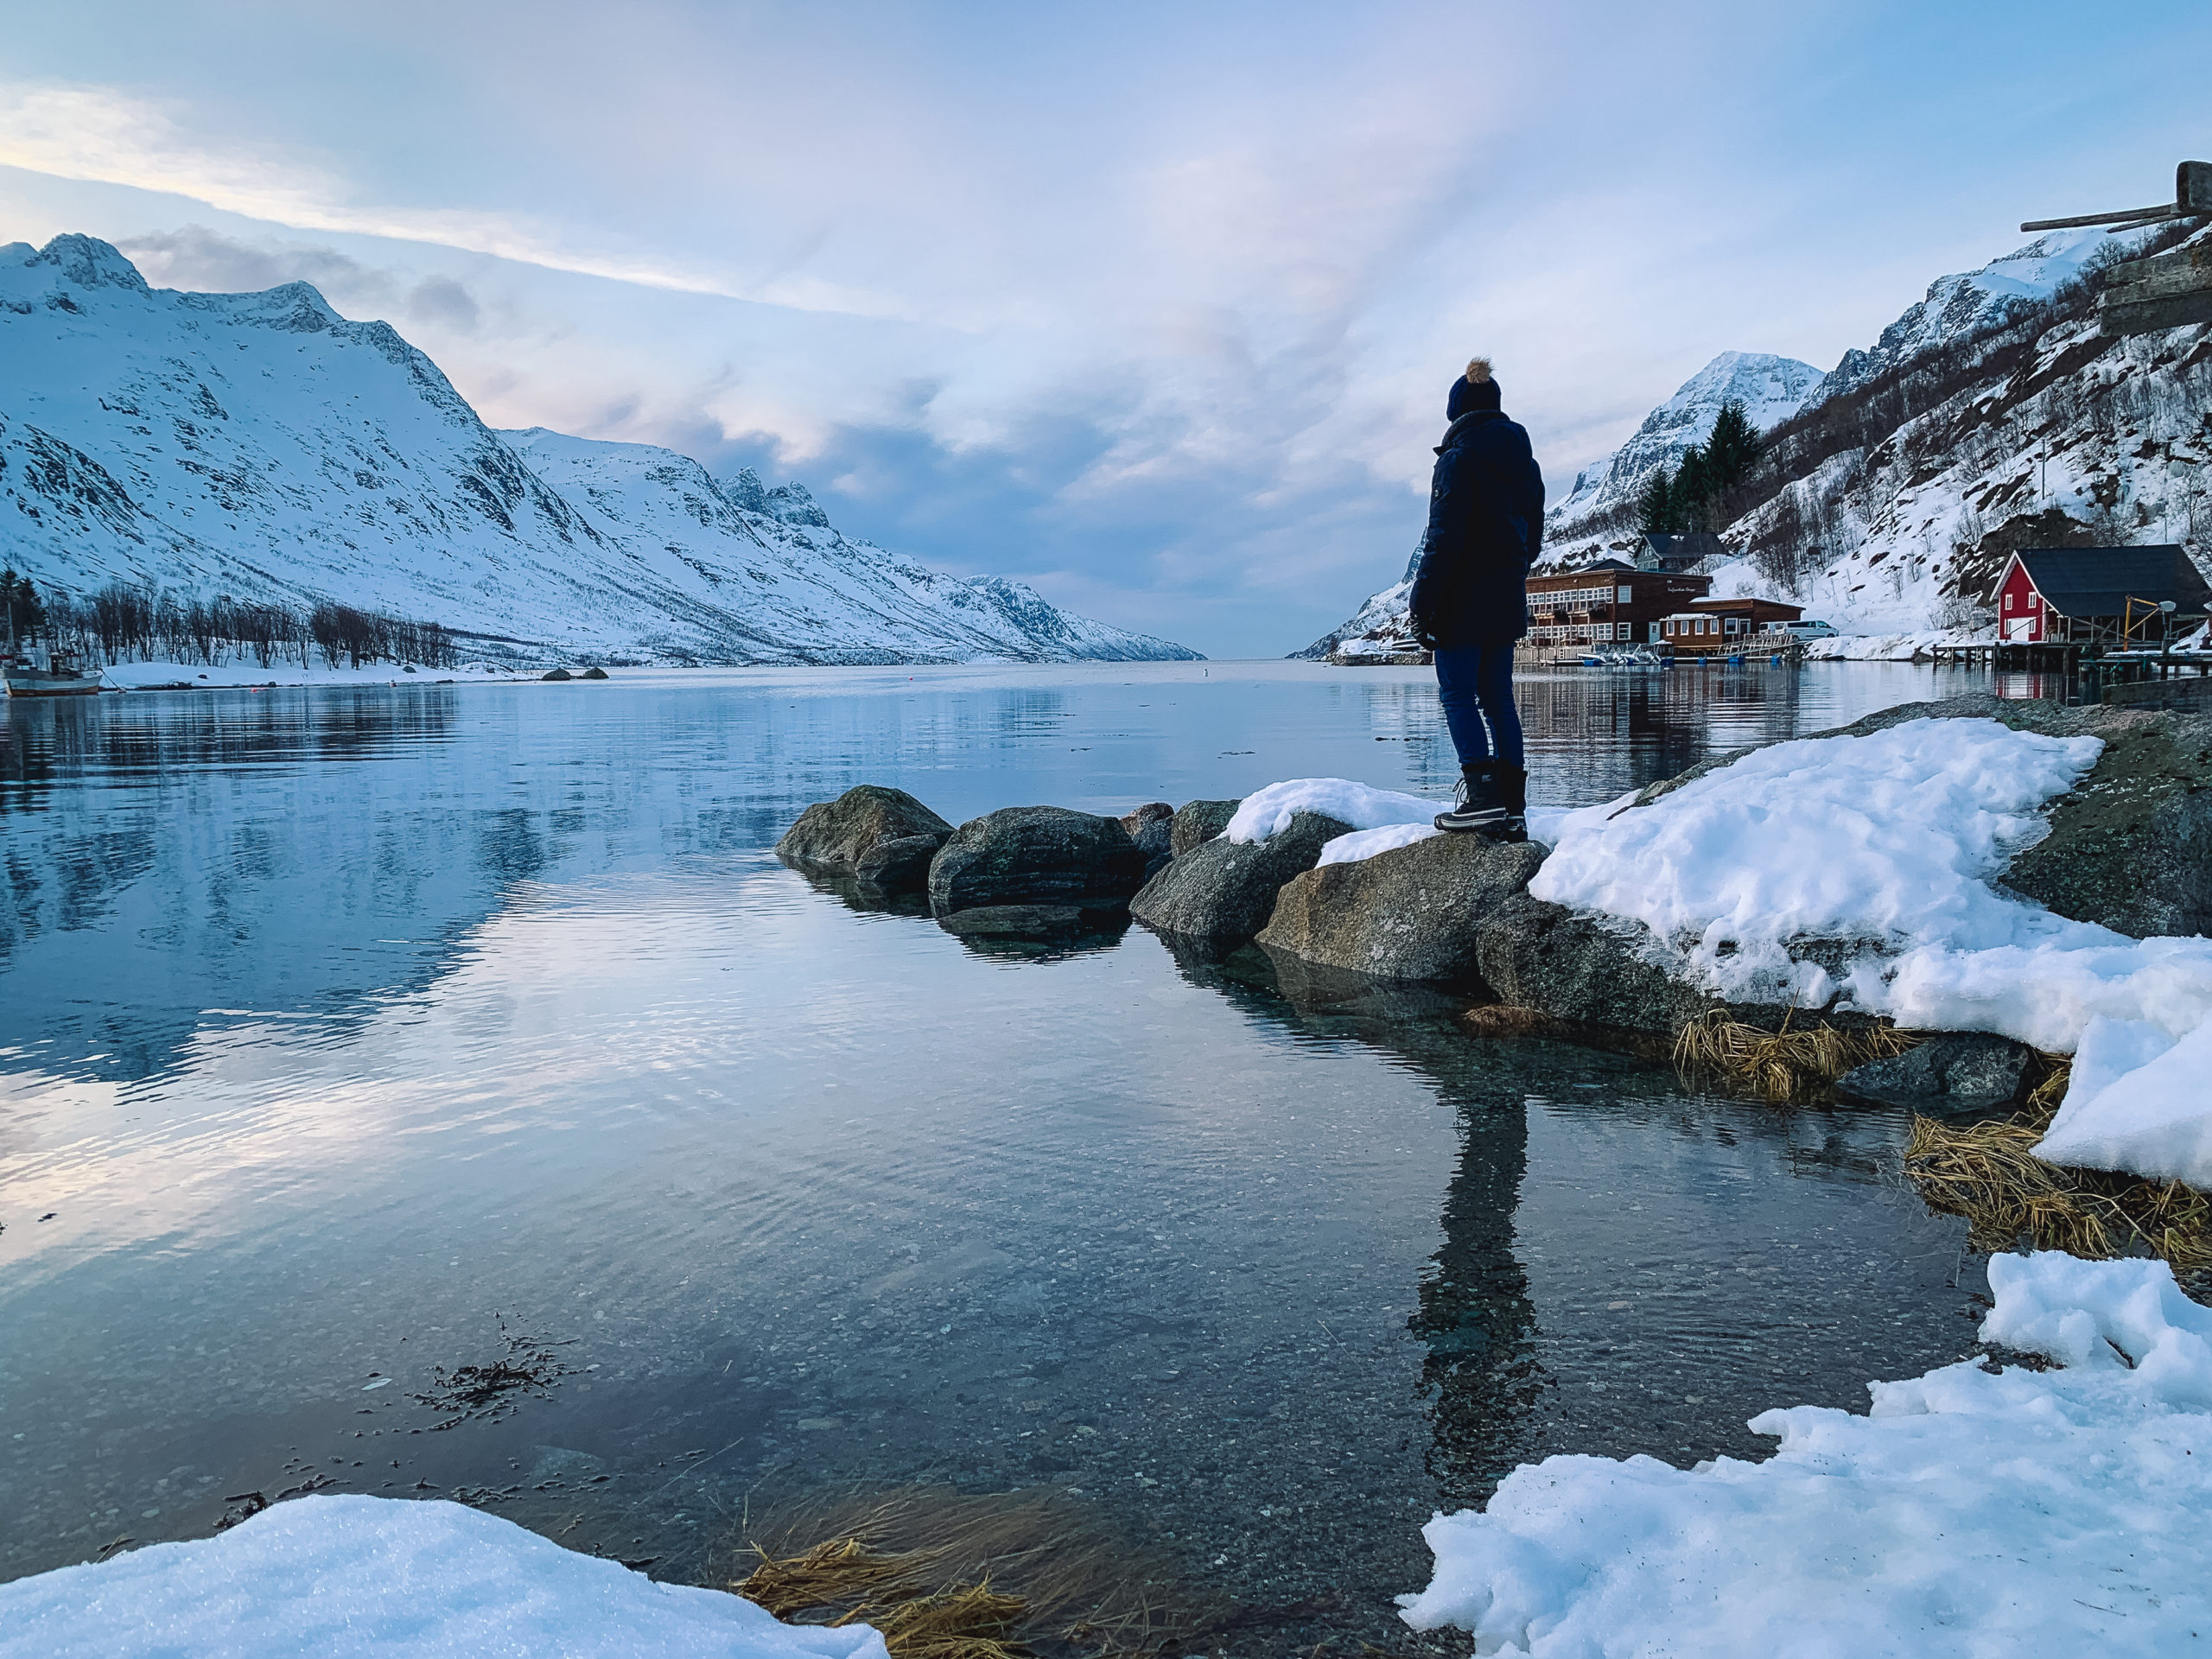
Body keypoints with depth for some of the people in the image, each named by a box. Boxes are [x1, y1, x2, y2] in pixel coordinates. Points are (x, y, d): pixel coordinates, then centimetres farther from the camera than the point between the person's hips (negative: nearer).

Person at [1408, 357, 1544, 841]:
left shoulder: (1458, 459, -11)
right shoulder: (1526, 464, 12)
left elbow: (1443, 539, -16)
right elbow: (1533, 535, 17)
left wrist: (1422, 606, -14)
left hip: (1463, 601, -7)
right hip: (1508, 602, 7)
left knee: (1457, 693, -2)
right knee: (1497, 697, 9)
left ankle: (1481, 794, -12)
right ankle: (1511, 809, 8)